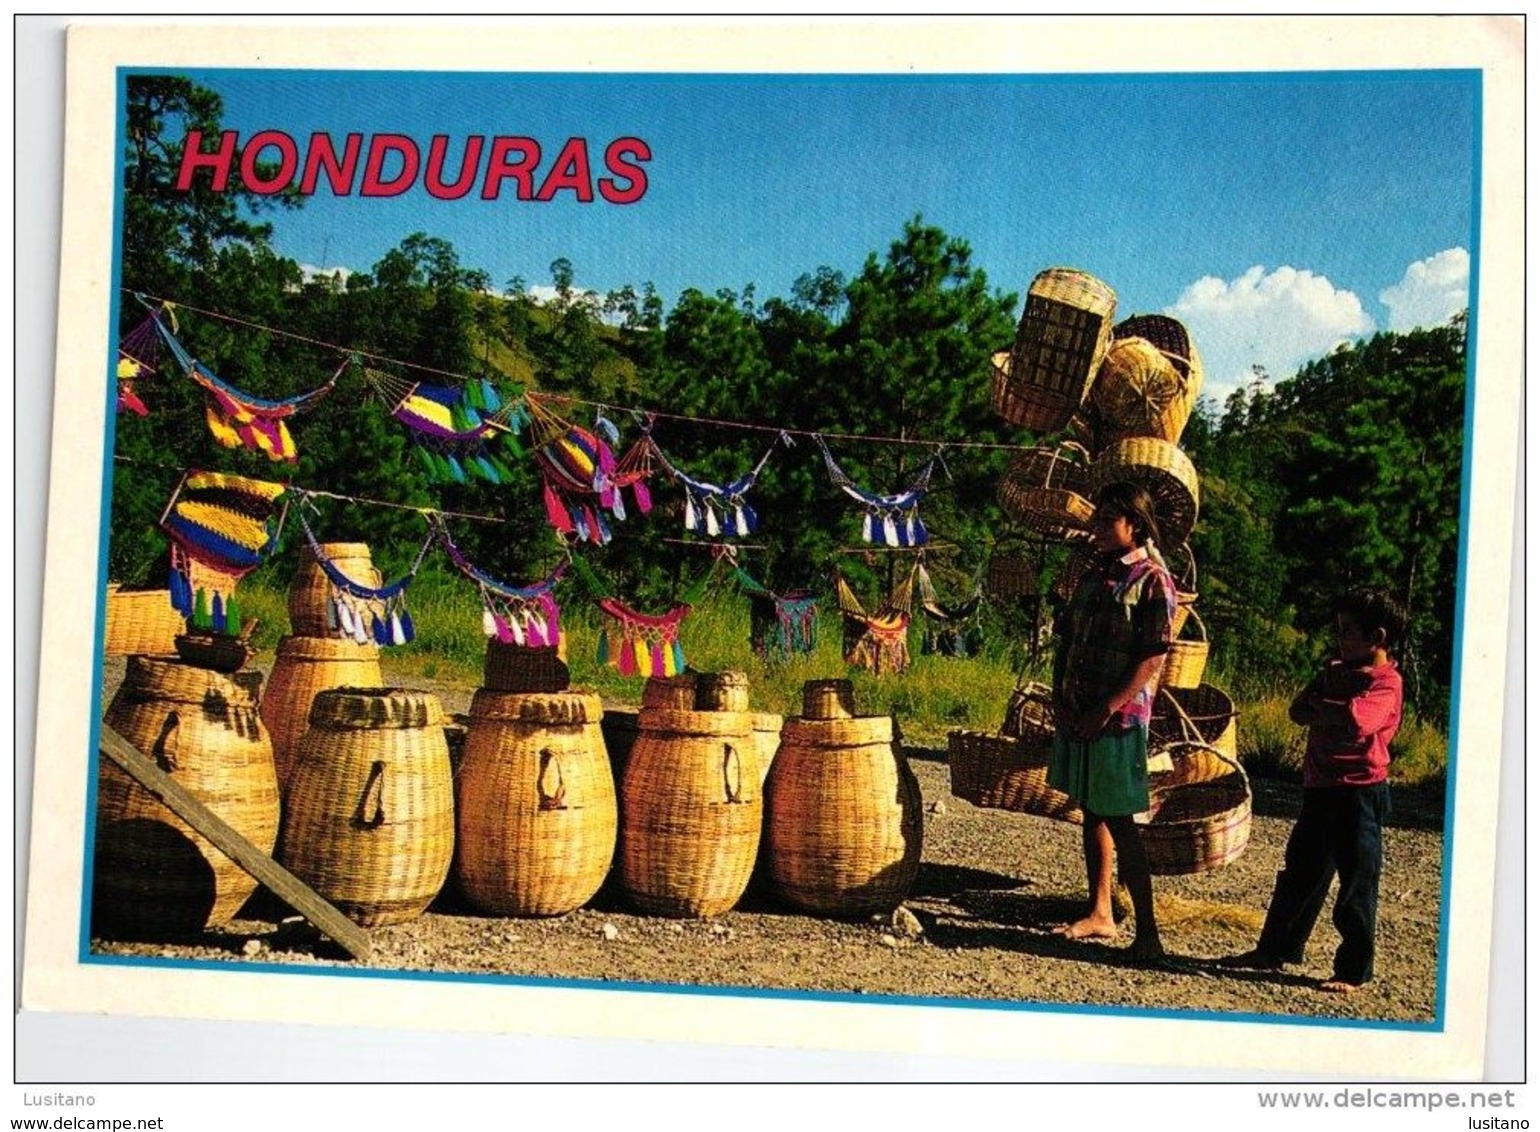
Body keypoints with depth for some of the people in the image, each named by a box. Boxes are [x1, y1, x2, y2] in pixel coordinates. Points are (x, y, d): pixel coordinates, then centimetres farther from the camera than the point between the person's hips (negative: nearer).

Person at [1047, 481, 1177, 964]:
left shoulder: (1153, 580, -10)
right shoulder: (1092, 576, 11)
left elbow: (1153, 659, -15)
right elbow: (1066, 641, 14)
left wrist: (1105, 711, -18)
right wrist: (1060, 698, 1)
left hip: (1120, 716, -7)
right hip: (1077, 713, 7)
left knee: (1119, 821, -7)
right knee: (1092, 813, 14)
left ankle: (1148, 934, -1)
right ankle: (1100, 915, 24)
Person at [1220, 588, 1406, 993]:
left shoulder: (1386, 682, -11)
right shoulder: (1336, 671, 13)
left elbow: (1355, 718, -28)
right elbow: (1298, 711, 4)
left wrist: (1320, 707, -11)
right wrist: (1334, 716, -15)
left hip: (1360, 793, -8)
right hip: (1321, 789, 8)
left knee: (1356, 884, 0)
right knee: (1299, 873, 15)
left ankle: (1353, 972, 10)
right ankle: (1275, 949, 26)